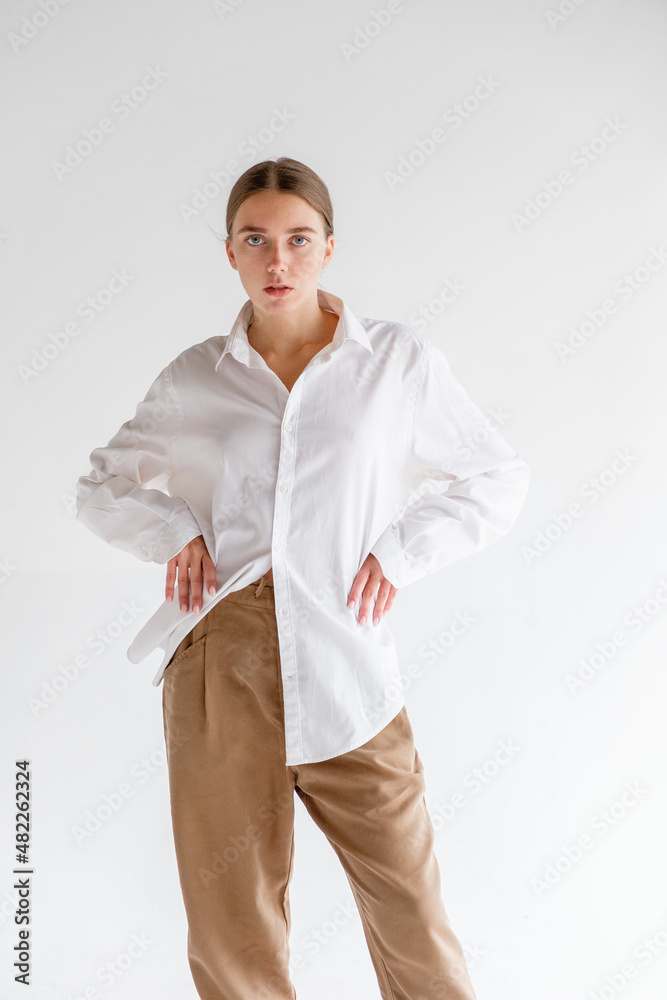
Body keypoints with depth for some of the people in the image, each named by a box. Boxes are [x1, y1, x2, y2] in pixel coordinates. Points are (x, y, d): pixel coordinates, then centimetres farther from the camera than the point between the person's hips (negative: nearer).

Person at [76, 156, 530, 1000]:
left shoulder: (400, 362, 4)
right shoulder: (194, 380, 8)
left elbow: (499, 478, 13)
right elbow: (102, 486, 21)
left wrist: (402, 550, -1)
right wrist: (173, 531, 2)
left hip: (346, 675, -1)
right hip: (220, 667, 1)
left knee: (413, 924, 4)